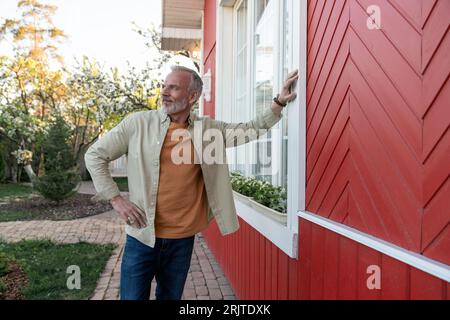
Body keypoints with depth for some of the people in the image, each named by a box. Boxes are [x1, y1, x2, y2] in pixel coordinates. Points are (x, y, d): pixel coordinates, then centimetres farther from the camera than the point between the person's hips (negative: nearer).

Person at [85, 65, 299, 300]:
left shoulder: (208, 129, 1)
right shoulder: (138, 123, -5)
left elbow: (252, 129, 6)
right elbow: (95, 155, 1)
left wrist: (279, 103, -6)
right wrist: (115, 198, -6)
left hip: (183, 240, 2)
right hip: (142, 237, -2)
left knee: (171, 297, 19)